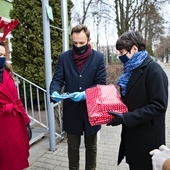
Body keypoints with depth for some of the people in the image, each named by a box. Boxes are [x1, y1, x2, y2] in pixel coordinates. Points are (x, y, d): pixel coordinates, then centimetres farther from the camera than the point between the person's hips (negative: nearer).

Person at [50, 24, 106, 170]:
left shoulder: (98, 57, -4)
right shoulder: (64, 57, 0)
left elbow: (101, 82, -9)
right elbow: (57, 79, -3)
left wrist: (85, 94, -26)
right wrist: (55, 92, -25)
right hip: (71, 110, 1)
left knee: (91, 147, 19)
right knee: (73, 147, 18)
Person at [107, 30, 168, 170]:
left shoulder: (153, 70, -17)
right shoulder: (132, 69, 9)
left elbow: (159, 106, -23)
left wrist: (126, 118, -25)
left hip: (147, 139, -7)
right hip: (131, 135, 8)